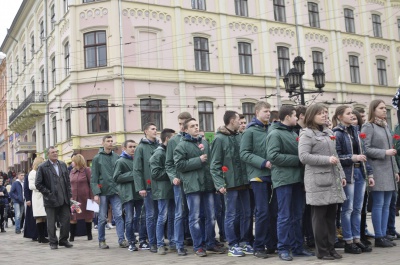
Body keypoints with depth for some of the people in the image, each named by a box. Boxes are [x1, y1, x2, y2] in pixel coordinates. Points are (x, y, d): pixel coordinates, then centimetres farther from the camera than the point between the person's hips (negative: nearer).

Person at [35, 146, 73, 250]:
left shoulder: (63, 164, 11)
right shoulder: (43, 167, -4)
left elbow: (68, 180, 15)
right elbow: (38, 184, -5)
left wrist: (69, 194, 7)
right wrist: (48, 193, -10)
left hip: (64, 198, 4)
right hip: (51, 199, -4)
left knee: (66, 220, 3)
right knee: (51, 223, 5)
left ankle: (63, 240, 18)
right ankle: (53, 242, 17)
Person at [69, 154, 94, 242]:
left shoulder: (87, 170, -4)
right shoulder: (72, 171, 11)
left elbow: (91, 183, -7)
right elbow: (69, 184, 14)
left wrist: (92, 197, -12)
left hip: (85, 197, -4)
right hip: (73, 198, 4)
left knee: (88, 216, 6)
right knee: (72, 217, 2)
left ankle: (89, 235, 18)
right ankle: (72, 236, 10)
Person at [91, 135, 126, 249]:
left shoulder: (117, 157, 7)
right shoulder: (97, 158, 1)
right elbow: (94, 178, -2)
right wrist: (96, 193, -10)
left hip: (115, 191, 2)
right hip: (103, 192, -1)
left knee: (119, 215, -5)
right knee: (102, 218, 6)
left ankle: (121, 239, -2)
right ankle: (101, 241, 17)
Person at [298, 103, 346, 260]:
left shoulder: (329, 133, 17)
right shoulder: (307, 134, -5)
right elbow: (303, 156, -16)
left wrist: (341, 175, 16)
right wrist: (327, 160, -18)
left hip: (333, 180, 7)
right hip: (318, 181, -7)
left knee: (331, 216, 9)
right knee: (319, 217, -1)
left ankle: (331, 247, 18)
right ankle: (322, 250, 8)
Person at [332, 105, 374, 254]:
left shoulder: (356, 131, 13)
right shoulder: (337, 134, -8)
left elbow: (362, 153, 15)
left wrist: (369, 173, 13)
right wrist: (352, 158, -22)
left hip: (360, 173, 7)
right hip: (347, 174, -6)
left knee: (357, 209, 10)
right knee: (348, 208, 1)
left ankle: (357, 240, 18)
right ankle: (348, 242, 9)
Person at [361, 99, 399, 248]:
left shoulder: (386, 126, 17)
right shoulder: (368, 127, -5)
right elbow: (365, 149, -13)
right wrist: (385, 152, -15)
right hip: (377, 171, -7)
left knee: (386, 205, 8)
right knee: (378, 204, -5)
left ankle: (383, 235, 13)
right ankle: (378, 237, 2)